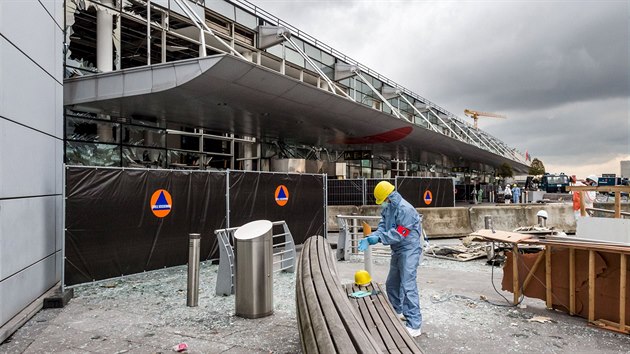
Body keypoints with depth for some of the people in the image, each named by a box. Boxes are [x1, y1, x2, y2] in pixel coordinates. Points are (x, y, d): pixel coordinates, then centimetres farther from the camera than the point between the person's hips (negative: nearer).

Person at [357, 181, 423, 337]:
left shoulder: (405, 210, -23)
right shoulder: (387, 209, 6)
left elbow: (399, 234, -26)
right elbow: (382, 228, 1)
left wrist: (379, 238, -29)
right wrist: (370, 238, -17)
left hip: (409, 250, -10)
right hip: (397, 251, 10)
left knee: (407, 286, -13)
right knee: (391, 283, 19)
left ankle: (414, 325, -8)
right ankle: (397, 311, 39)